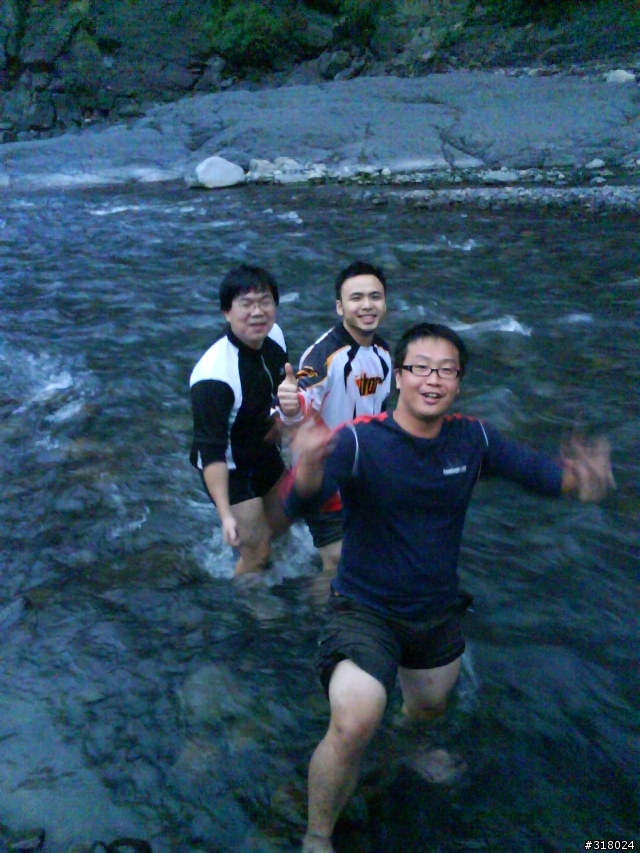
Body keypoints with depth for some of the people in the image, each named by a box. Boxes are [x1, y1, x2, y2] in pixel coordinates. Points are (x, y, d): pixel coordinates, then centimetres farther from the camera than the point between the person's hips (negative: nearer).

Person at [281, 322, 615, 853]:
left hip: (439, 609, 5)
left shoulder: (472, 438, -10)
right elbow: (298, 504, -39)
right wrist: (308, 471, -63)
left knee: (430, 707, 27)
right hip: (365, 610, -5)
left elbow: (536, 469, -10)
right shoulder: (359, 441, -25)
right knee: (353, 726, -23)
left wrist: (579, 478, -34)